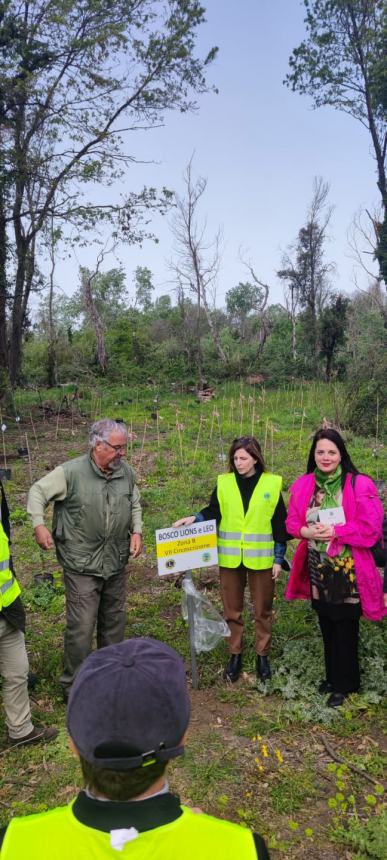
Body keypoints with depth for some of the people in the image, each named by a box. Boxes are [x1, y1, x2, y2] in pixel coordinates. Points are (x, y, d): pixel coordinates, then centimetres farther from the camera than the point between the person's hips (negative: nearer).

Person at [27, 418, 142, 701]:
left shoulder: (126, 472, -1)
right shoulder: (71, 472, -16)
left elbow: (135, 504, 14)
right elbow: (38, 492, -6)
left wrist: (136, 531, 0)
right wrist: (39, 525, -18)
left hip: (117, 563, 5)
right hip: (82, 565, -5)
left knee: (114, 621, 19)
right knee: (81, 627, -2)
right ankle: (73, 686, 19)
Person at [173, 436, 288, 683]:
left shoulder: (272, 483, -5)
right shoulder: (224, 483, -1)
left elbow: (280, 523, -2)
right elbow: (213, 512, 4)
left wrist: (279, 558, -3)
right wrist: (194, 518, -16)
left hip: (261, 559, -1)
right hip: (230, 558, 2)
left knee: (263, 610, 12)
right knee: (232, 610, 13)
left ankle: (262, 655, 29)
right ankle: (236, 654, 29)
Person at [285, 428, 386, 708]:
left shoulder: (360, 485, -12)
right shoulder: (303, 485, 2)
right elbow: (292, 522, 7)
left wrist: (334, 532, -20)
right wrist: (307, 531, -14)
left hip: (347, 571, -4)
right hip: (318, 569, 5)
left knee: (345, 629, 7)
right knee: (326, 627, 18)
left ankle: (344, 684, 25)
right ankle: (332, 676, 36)